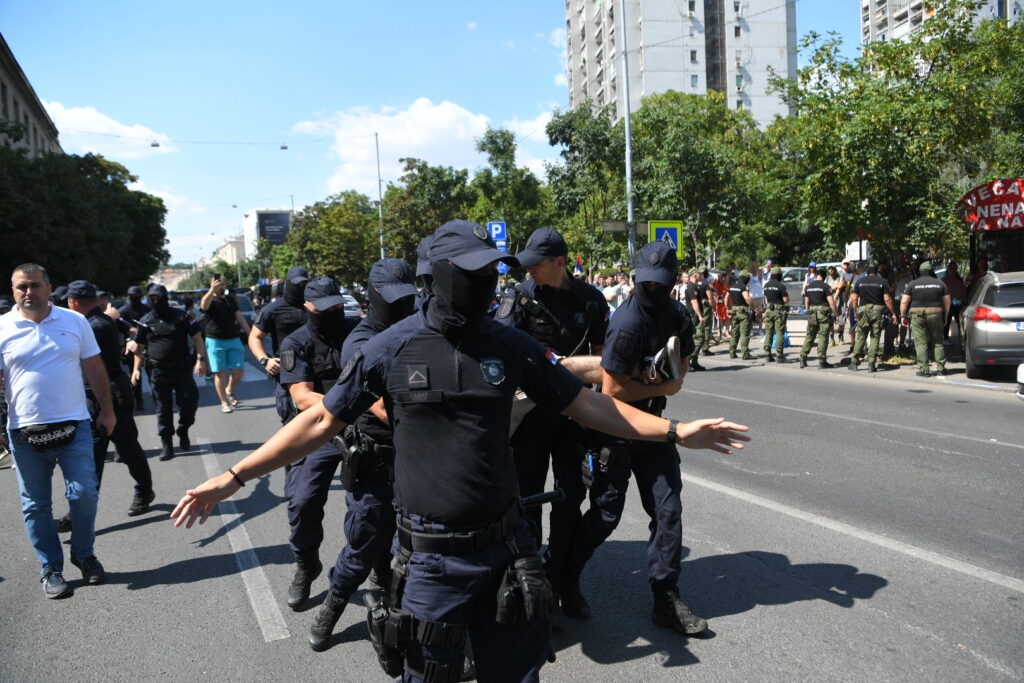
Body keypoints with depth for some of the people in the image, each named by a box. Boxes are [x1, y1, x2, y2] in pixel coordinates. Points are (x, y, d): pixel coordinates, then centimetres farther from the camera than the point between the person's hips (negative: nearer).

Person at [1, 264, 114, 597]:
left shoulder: (75, 321, 3)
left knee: (84, 494, 0)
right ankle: (50, 568, 22)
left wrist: (107, 410, 9)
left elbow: (94, 369, 8)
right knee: (36, 505, 8)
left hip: (74, 426, 0)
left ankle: (84, 554, 22)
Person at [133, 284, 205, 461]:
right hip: (158, 371, 1)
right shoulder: (146, 321, 6)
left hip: (182, 368, -1)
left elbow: (196, 336, 0)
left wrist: (201, 359, -9)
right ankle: (166, 443, 9)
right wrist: (137, 368, 3)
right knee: (163, 407, 3)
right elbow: (139, 346, 11)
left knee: (189, 401, -3)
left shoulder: (179, 316, 1)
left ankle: (183, 431, 23)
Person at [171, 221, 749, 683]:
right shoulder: (392, 348, -8)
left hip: (507, 543, 2)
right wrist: (232, 479, -6)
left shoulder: (513, 346, -1)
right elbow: (322, 422, -2)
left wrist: (674, 431, -3)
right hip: (435, 556, -2)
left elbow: (586, 405, 3)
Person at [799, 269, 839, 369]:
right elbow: (831, 302, -12)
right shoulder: (825, 286, -7)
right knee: (823, 336, -1)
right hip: (824, 312, -4)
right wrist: (836, 313, -2)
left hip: (812, 313, 4)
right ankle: (822, 361, -1)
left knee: (809, 336, 10)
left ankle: (803, 359, 8)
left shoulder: (808, 287, 8)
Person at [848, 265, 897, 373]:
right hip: (878, 310, -1)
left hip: (863, 309, 1)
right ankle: (871, 363, 0)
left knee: (860, 337, 8)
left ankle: (854, 362, 5)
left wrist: (856, 311, 12)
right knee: (875, 338, 3)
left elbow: (854, 298, 3)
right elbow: (887, 299, -3)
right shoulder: (882, 282, 1)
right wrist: (893, 313, 3)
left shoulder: (859, 282, 6)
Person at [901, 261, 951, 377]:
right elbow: (947, 302, 7)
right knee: (937, 342, 12)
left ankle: (923, 369, -4)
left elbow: (904, 302, -4)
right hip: (935, 315, 2)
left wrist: (903, 316, 5)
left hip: (917, 315, -2)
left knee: (921, 343, -1)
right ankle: (940, 368, 14)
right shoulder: (940, 283, 7)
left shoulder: (913, 284, 0)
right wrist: (945, 316, 17)